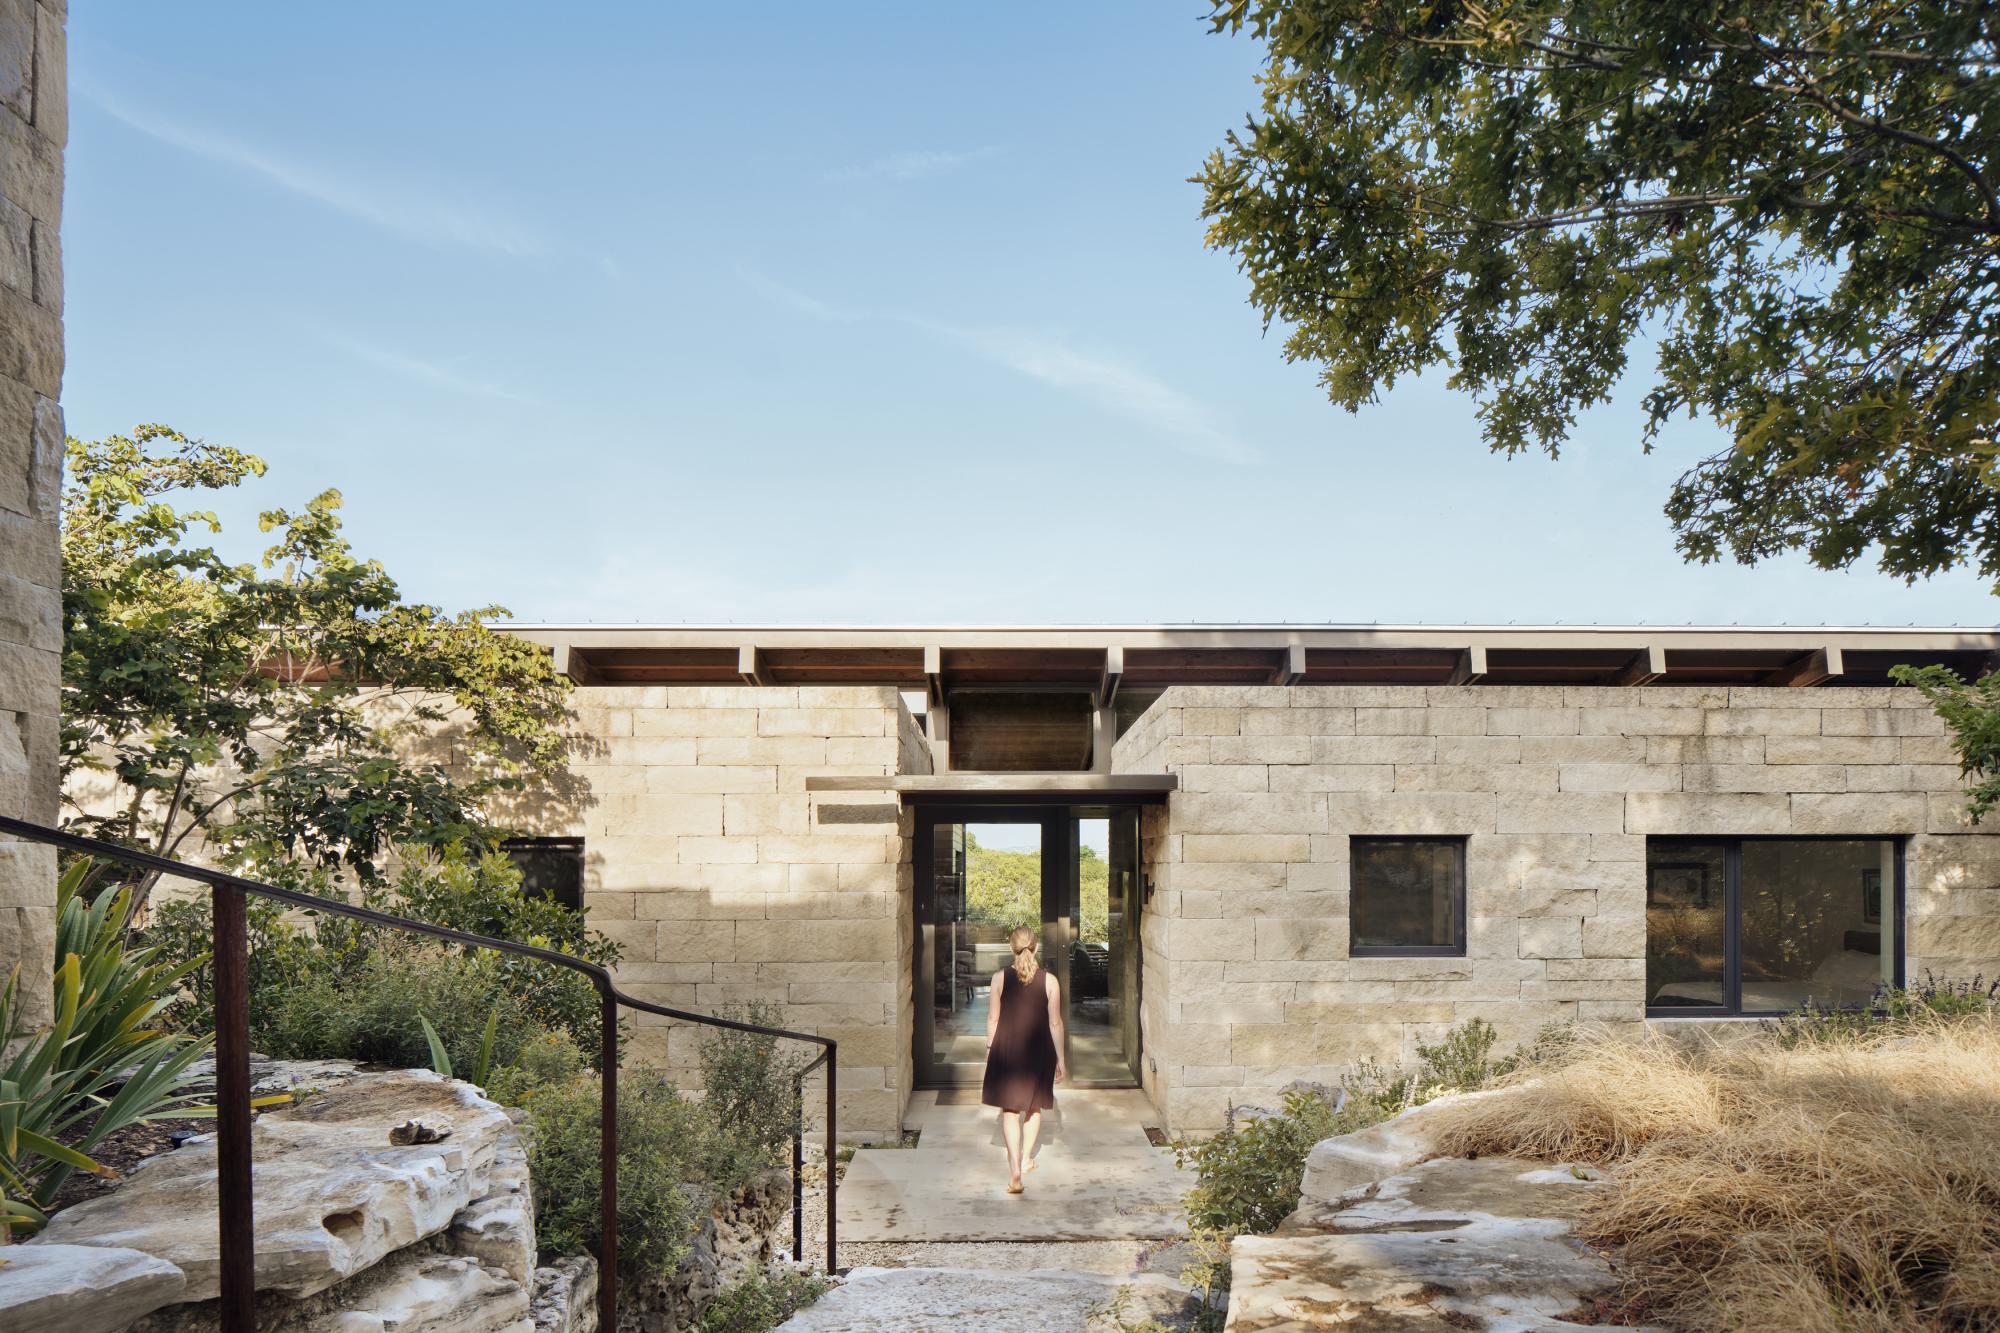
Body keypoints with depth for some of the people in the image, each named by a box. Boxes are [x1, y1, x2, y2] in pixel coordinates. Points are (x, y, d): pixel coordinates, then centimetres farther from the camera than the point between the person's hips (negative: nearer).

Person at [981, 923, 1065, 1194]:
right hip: (1039, 1050, 1)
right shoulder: (1048, 980, -9)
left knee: (1010, 1111, 5)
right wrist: (1060, 1059, 3)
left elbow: (993, 1018, -3)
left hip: (1006, 1049, -1)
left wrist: (990, 1049, 12)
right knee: (1034, 1106, 23)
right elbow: (1055, 1023, -5)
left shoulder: (1000, 978, -9)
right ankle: (1026, 1159, 34)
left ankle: (1015, 1171, -6)